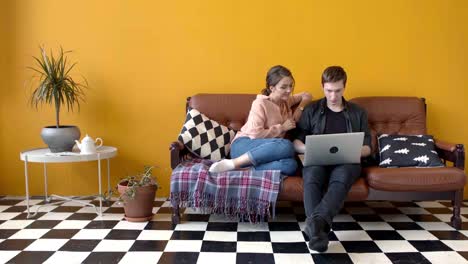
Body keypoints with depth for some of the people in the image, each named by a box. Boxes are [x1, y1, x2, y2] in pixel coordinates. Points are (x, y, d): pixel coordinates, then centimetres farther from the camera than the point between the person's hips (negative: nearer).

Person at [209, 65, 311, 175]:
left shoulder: (286, 101, 15)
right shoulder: (261, 103, -7)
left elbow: (306, 95, 32)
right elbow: (255, 133, -17)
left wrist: (300, 108, 10)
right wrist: (282, 127, -8)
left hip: (266, 151, 5)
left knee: (290, 165, -30)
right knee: (287, 145, -36)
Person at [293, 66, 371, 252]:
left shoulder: (358, 113, 19)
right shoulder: (311, 110, 17)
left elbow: (367, 148, 15)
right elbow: (296, 142, 10)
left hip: (347, 161, 0)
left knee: (340, 179, -39)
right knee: (312, 179, -38)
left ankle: (316, 220, -61)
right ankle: (318, 230, -55)